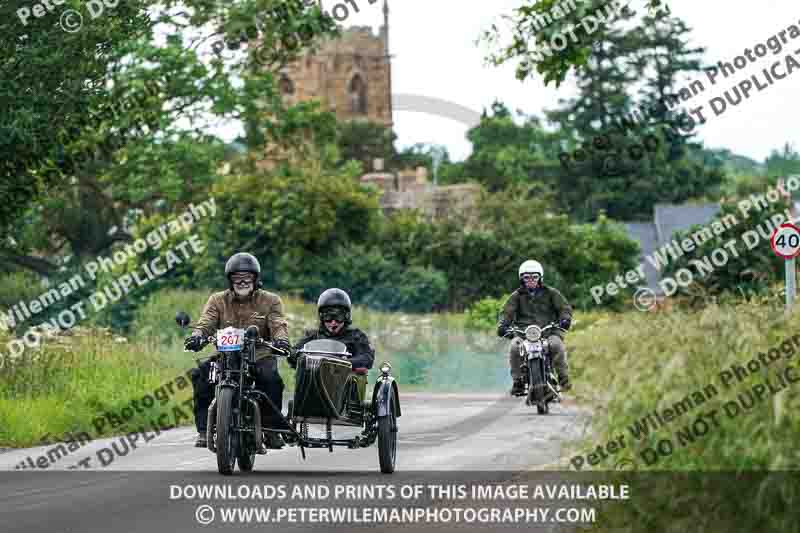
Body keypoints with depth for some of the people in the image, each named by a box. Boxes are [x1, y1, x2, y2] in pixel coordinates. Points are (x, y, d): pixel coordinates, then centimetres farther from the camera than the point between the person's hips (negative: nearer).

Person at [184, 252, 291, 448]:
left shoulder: (270, 301, 8)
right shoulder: (218, 300, 12)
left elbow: (278, 324, -8)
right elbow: (205, 323, -4)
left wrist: (281, 338, -32)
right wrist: (197, 335, -28)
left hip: (260, 356, -1)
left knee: (271, 378, -33)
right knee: (200, 374, -26)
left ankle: (272, 429, -18)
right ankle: (204, 430, -22)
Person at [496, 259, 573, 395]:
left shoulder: (550, 293, 13)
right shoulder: (516, 296, 14)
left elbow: (565, 307, 7)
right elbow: (507, 312, 3)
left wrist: (565, 318, -16)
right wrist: (502, 325, -18)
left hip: (549, 331, -1)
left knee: (557, 345, -33)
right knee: (514, 347, -30)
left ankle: (563, 378, -20)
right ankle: (518, 381, -19)